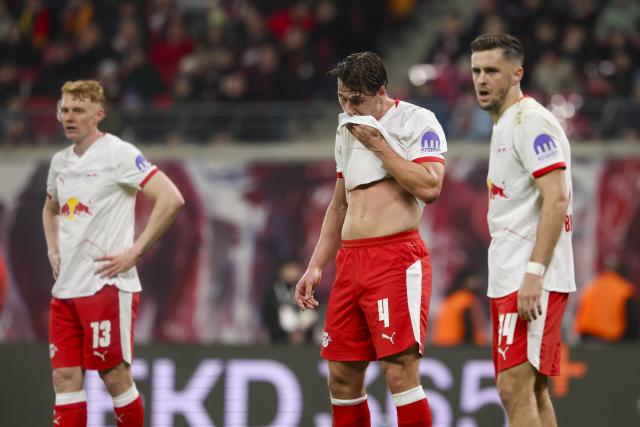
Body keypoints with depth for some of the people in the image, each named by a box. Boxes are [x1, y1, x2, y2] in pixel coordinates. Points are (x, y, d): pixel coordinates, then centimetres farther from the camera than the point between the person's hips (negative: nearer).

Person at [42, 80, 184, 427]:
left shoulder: (118, 154, -8)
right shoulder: (60, 162, 14)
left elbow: (171, 199, -16)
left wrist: (135, 252, -15)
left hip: (107, 285, -7)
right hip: (66, 288, 7)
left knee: (115, 377, -3)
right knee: (65, 377, 1)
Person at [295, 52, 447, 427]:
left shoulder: (416, 121, -4)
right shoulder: (347, 130, 19)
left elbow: (429, 188, -18)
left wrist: (379, 145, -13)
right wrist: (316, 266, 20)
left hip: (397, 258, -8)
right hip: (351, 261, 8)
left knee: (401, 372, -13)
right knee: (342, 377, 7)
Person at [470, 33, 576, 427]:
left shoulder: (531, 121, -11)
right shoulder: (504, 125, 20)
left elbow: (556, 200, -19)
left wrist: (534, 274, -25)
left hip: (532, 283, -10)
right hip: (510, 279, 10)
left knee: (515, 387, -15)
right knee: (532, 390, 10)